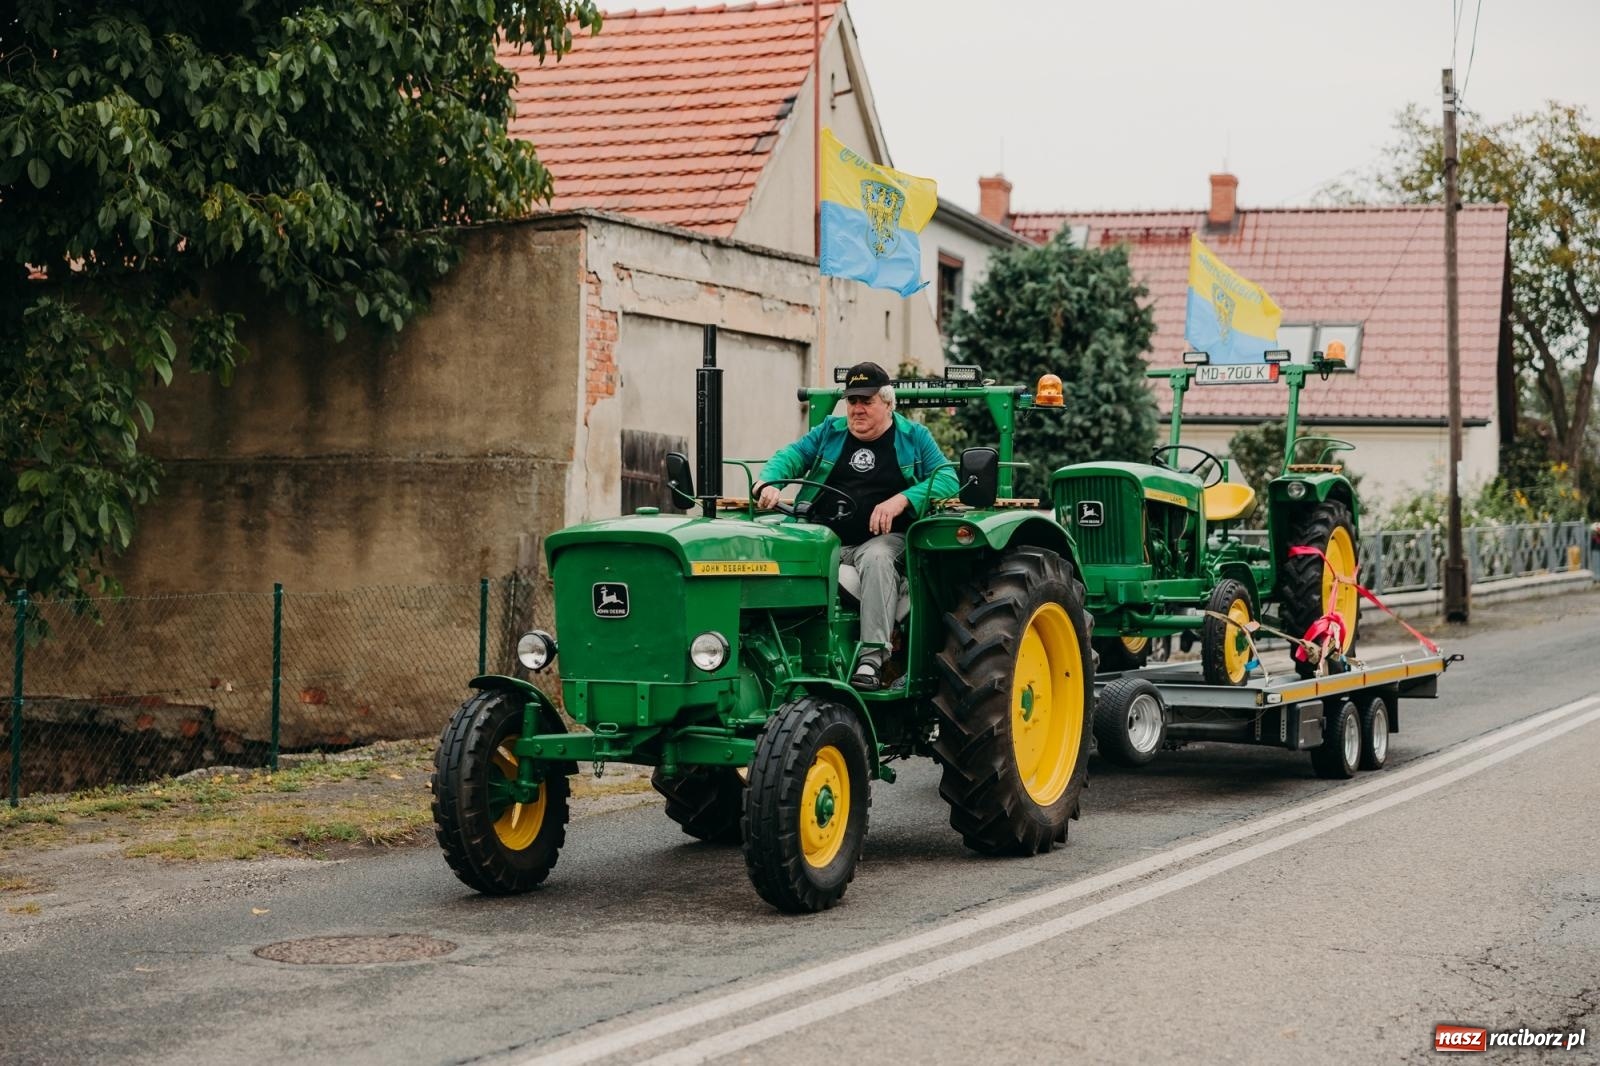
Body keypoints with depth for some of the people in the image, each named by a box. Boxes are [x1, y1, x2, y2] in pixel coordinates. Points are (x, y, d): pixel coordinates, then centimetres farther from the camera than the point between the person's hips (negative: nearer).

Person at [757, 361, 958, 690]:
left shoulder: (913, 437, 11)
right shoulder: (830, 432, 20)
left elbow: (947, 479, 0)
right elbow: (790, 457, 13)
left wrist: (902, 500, -17)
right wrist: (769, 482, -12)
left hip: (884, 539, -3)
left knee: (876, 558, -39)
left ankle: (872, 658, -43)